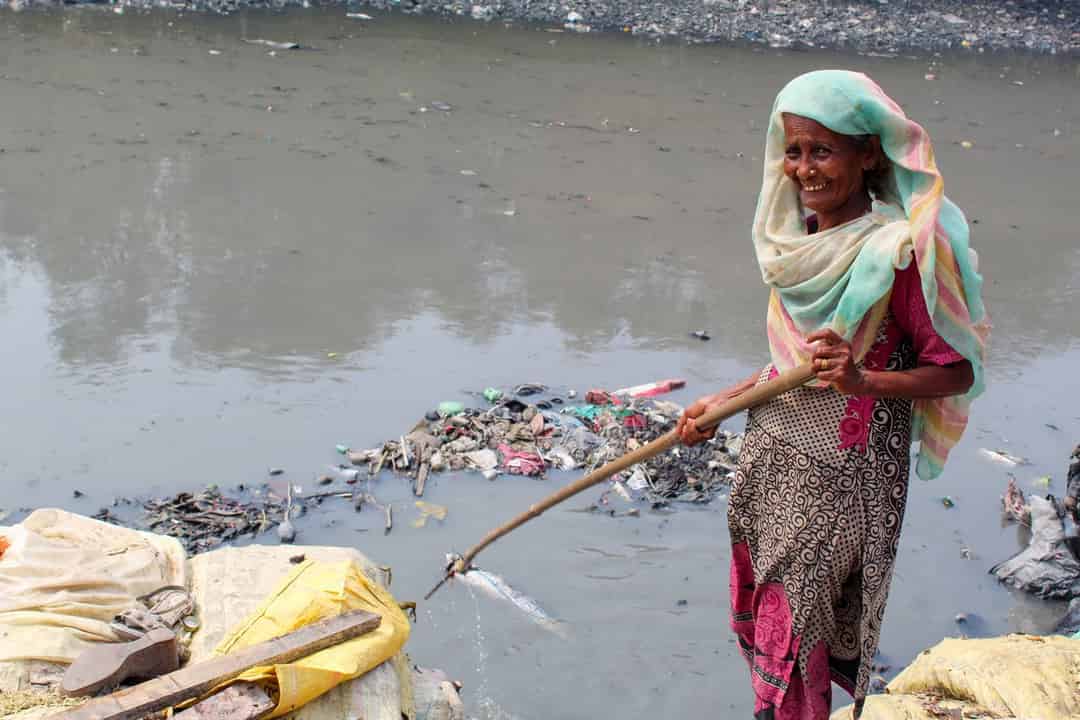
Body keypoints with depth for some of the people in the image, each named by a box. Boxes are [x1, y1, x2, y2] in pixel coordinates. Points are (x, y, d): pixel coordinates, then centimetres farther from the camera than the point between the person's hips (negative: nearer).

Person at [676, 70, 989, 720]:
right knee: (759, 611, 17)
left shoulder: (897, 252, -19)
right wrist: (721, 403, 10)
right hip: (772, 451, 7)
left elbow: (957, 371, -14)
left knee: (792, 629, 4)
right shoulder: (801, 240, 2)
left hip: (841, 473, -7)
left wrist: (863, 381, -29)